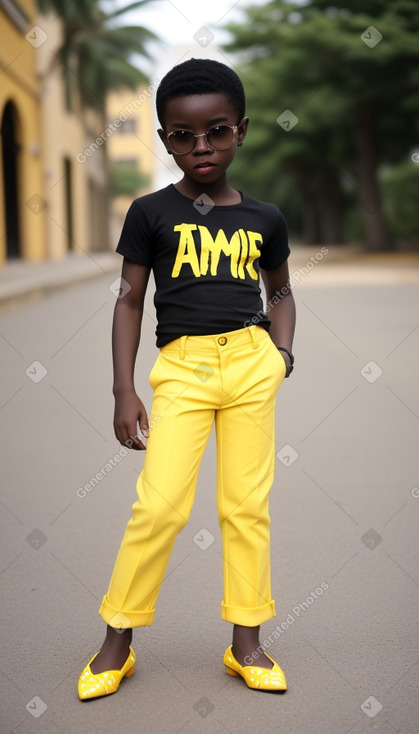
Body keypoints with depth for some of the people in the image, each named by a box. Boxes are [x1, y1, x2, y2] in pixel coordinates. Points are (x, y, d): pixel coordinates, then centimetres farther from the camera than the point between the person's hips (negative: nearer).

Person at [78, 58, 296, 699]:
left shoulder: (264, 219, 10)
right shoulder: (151, 212, 3)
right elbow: (130, 299, 4)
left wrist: (282, 354, 6)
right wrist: (123, 390, -2)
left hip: (252, 363, 3)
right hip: (182, 365, -2)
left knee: (248, 505, 5)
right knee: (159, 506, -7)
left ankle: (246, 644, 17)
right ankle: (117, 644, 10)